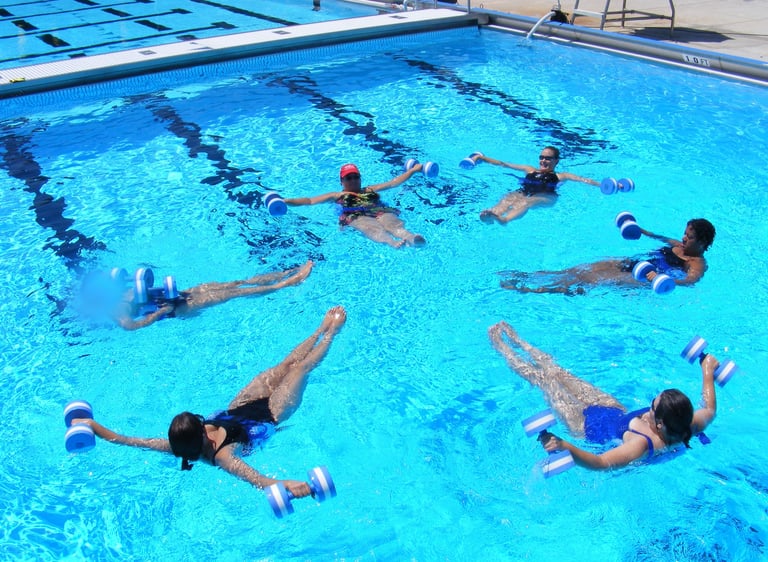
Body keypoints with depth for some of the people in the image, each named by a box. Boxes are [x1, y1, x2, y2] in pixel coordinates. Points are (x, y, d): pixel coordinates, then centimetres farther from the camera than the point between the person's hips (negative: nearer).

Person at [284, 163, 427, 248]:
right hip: (356, 217, -3)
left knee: (394, 224, -34)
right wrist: (286, 201, 8)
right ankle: (392, 242, -72)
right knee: (373, 228, -39)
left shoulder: (370, 190, 39)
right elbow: (310, 201, 22)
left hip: (380, 212, 3)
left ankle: (410, 238, -67)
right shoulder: (337, 195, 32)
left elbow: (393, 182, 41)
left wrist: (413, 170, 40)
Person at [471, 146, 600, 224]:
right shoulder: (530, 170, 32)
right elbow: (503, 164, 31)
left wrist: (601, 184, -7)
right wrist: (481, 157, 29)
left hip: (545, 197, -4)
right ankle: (491, 214, -63)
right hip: (523, 193, 4)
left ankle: (504, 219, -69)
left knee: (526, 202, -37)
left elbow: (582, 179, 10)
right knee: (508, 199, -31)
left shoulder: (560, 176, 24)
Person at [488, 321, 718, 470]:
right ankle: (515, 340, 45)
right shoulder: (690, 427, -24)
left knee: (545, 378, 8)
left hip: (590, 425, -6)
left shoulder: (642, 444, -44)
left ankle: (500, 344, 35)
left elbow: (599, 463, -53)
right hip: (618, 412, 6)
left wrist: (566, 447, -66)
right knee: (557, 371, 19)